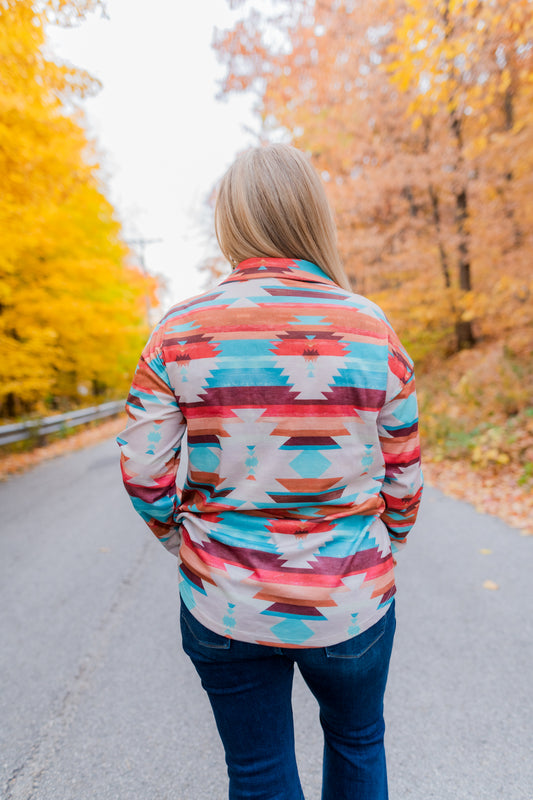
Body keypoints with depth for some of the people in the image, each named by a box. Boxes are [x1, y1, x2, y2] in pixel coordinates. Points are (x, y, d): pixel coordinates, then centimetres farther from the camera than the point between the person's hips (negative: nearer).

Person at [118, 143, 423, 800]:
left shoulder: (181, 331, -10)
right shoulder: (370, 327, -10)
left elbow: (142, 470, -6)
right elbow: (403, 472, -3)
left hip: (226, 606, 0)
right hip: (350, 604, 1)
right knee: (357, 744, 31)